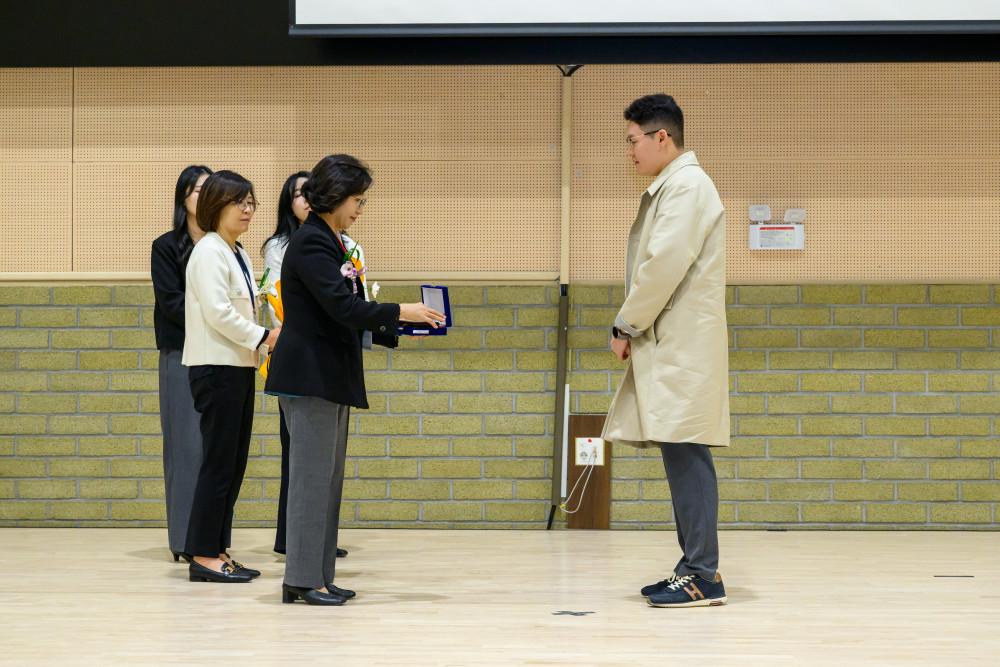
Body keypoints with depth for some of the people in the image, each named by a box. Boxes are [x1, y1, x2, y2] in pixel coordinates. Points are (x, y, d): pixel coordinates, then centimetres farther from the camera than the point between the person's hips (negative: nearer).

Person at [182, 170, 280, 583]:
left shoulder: (238, 254, 17)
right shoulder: (209, 251, -11)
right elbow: (217, 312, -20)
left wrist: (264, 338, 5)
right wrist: (262, 336, -15)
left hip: (238, 366, 9)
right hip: (216, 366, -9)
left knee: (233, 462, 8)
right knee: (219, 461, -9)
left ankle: (216, 552, 12)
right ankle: (203, 555, -5)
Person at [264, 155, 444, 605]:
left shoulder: (331, 243, 17)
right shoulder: (311, 243, -14)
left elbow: (348, 316, 19)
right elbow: (343, 306, -21)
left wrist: (395, 333, 12)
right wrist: (401, 312, -13)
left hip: (330, 378, 10)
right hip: (309, 376, -10)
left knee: (326, 477, 10)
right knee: (312, 475, -8)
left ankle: (318, 577, 13)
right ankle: (302, 579, -4)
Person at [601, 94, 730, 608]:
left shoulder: (687, 185, -11)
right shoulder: (669, 188, 20)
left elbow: (665, 264, -19)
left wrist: (626, 325, -10)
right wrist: (634, 328, 10)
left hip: (684, 347, -10)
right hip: (667, 346, 10)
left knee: (686, 455, -10)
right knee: (682, 457, 11)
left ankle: (703, 577, -10)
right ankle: (696, 568, 15)